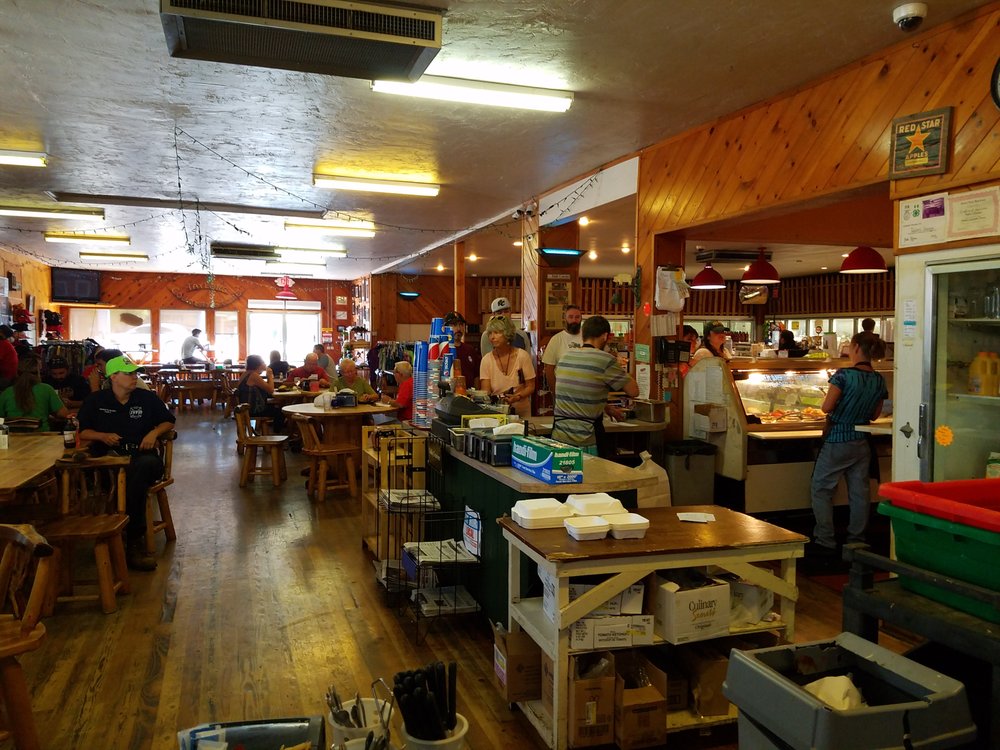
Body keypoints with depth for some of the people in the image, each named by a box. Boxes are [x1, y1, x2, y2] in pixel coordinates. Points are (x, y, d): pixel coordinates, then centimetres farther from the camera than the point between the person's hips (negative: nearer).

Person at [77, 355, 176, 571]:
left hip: (141, 456, 1)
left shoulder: (148, 398, 15)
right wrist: (103, 436, -3)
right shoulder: (95, 400, 14)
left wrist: (154, 433, 3)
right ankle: (135, 540, -28)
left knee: (146, 465, -40)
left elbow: (168, 421, 24)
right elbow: (82, 432, 16)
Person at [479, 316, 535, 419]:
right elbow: (486, 392, -4)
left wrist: (517, 397, -16)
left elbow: (531, 387, 1)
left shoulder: (522, 356, -2)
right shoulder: (486, 360, 0)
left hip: (521, 412, -1)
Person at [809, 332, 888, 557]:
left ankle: (825, 543, 3)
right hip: (862, 442, 6)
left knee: (821, 489, 3)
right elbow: (875, 414, 11)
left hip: (837, 440, -6)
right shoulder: (879, 380, 2)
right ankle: (856, 540, 20)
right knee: (859, 491, 11)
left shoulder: (844, 375, -16)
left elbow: (827, 407, -18)